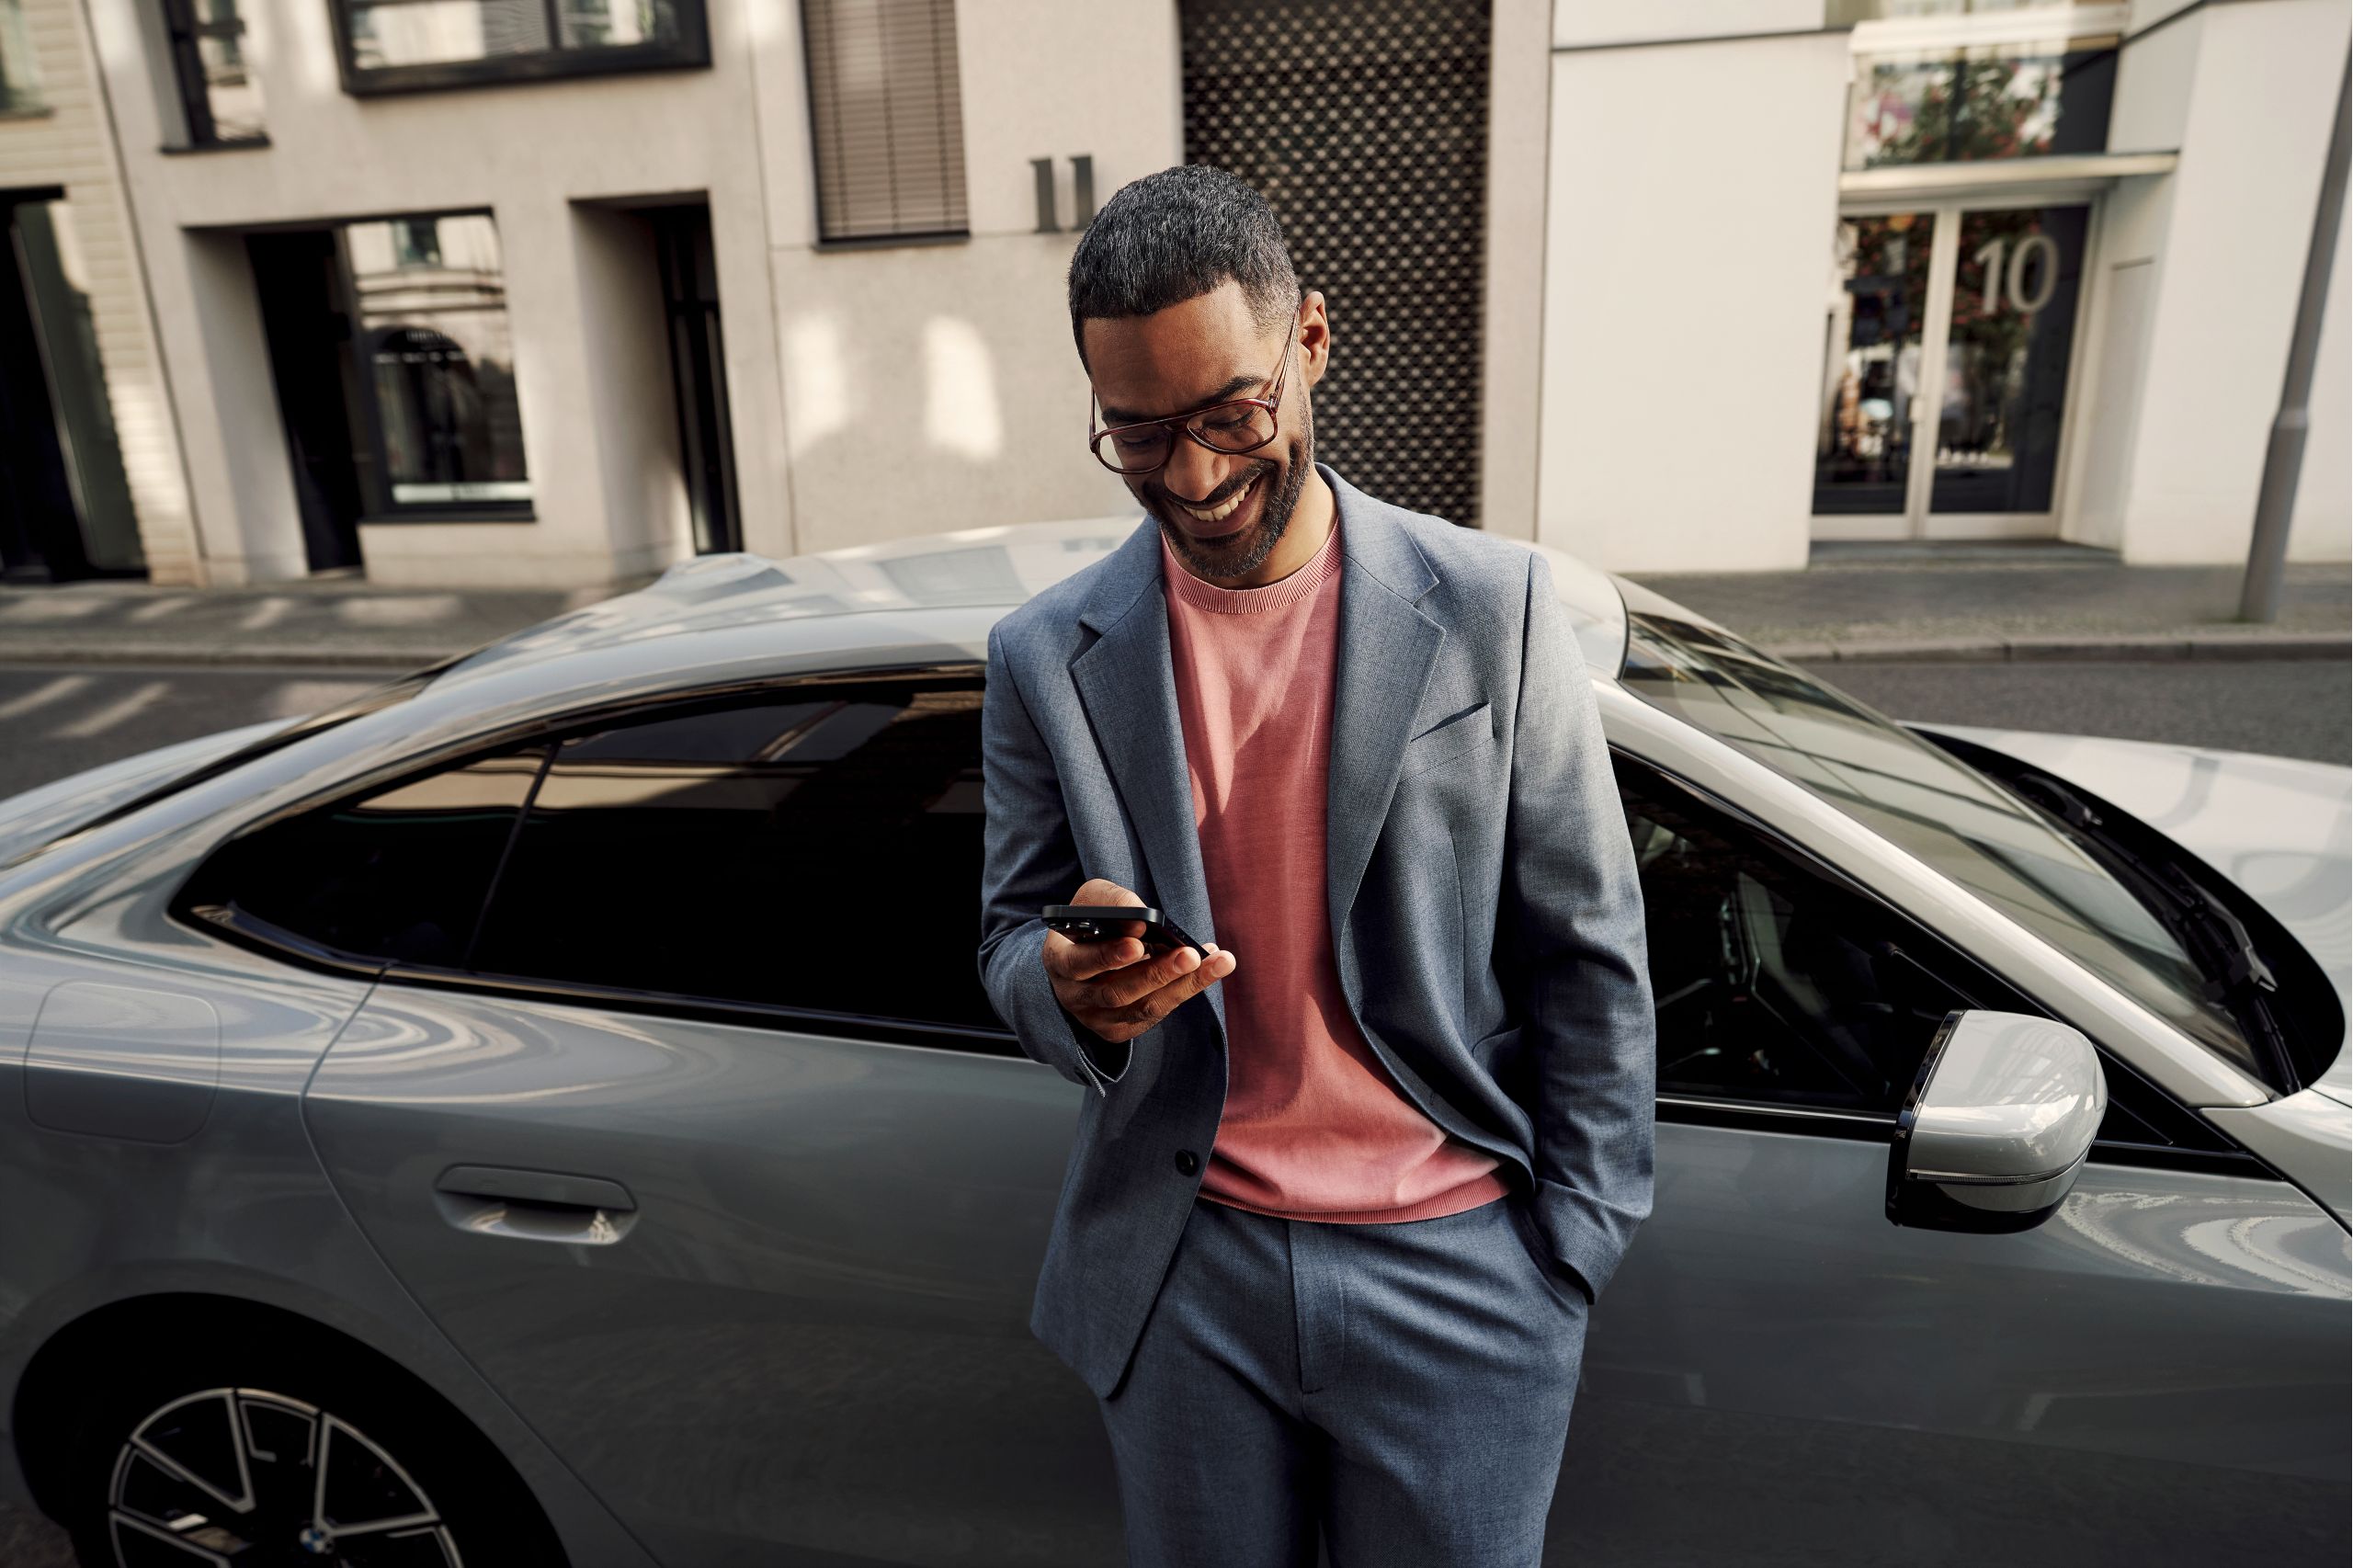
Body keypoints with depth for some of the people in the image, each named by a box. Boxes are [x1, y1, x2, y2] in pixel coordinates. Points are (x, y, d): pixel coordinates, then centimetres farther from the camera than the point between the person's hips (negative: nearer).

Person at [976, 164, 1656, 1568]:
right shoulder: (1049, 658, -3)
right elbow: (1011, 936, 4)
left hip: (1452, 1268, -1)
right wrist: (1069, 987, -20)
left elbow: (1588, 958, -3)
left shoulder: (1493, 607, -8)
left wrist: (1572, 1255, -2)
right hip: (1180, 1273, 2)